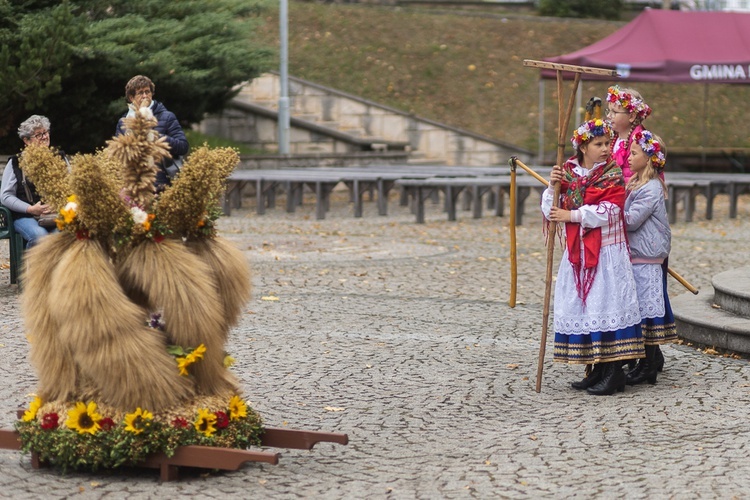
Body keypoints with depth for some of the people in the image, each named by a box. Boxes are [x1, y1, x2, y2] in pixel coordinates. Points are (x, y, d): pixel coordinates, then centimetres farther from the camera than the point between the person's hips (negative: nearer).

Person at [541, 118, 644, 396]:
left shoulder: (613, 174, -4)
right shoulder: (568, 172, 7)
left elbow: (608, 211, -17)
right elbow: (550, 211, 5)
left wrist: (572, 215, -16)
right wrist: (552, 187, -11)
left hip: (607, 253, -5)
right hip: (577, 252, 5)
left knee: (608, 305, -7)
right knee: (581, 307, 6)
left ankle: (614, 372, -4)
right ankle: (598, 369, 15)